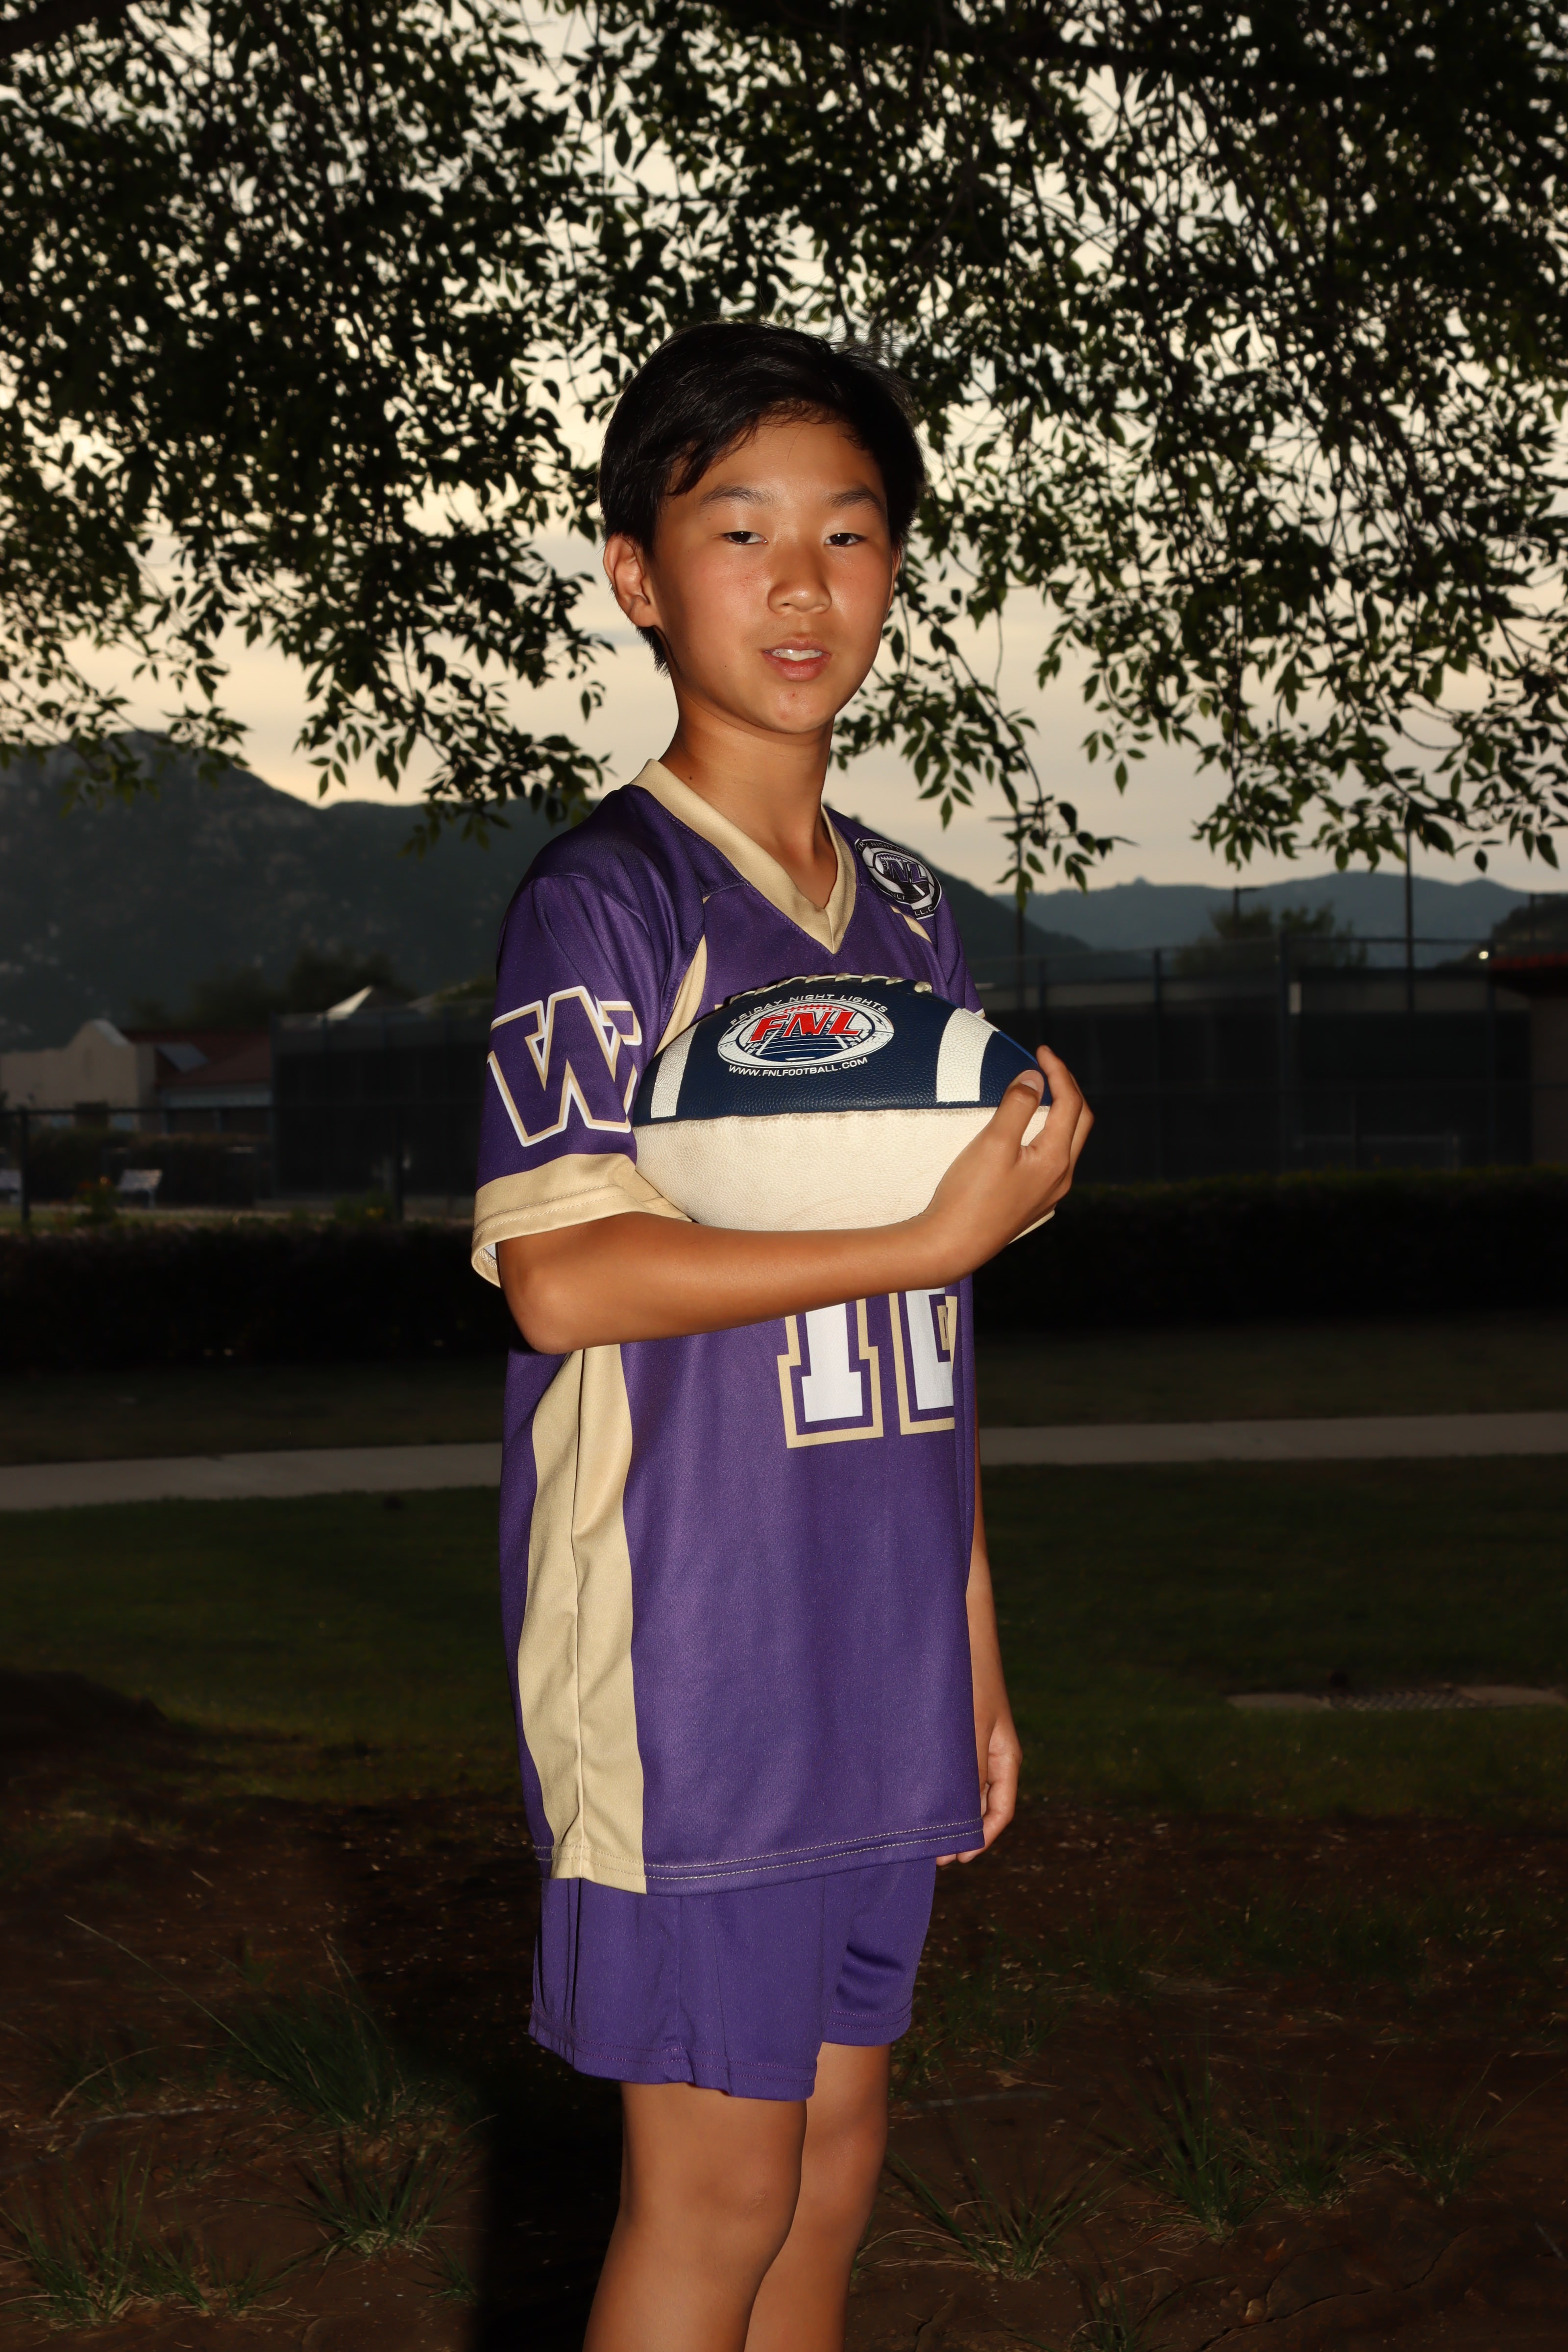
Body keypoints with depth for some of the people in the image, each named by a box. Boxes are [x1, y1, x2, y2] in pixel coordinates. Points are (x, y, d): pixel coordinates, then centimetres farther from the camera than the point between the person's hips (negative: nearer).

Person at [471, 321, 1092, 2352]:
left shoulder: (907, 915, 13)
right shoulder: (609, 896, -9)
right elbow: (562, 1272, -19)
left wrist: (974, 1646, 15)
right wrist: (930, 1239, -19)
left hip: (875, 1661, 7)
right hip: (688, 1665, -7)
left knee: (833, 2157, 13)